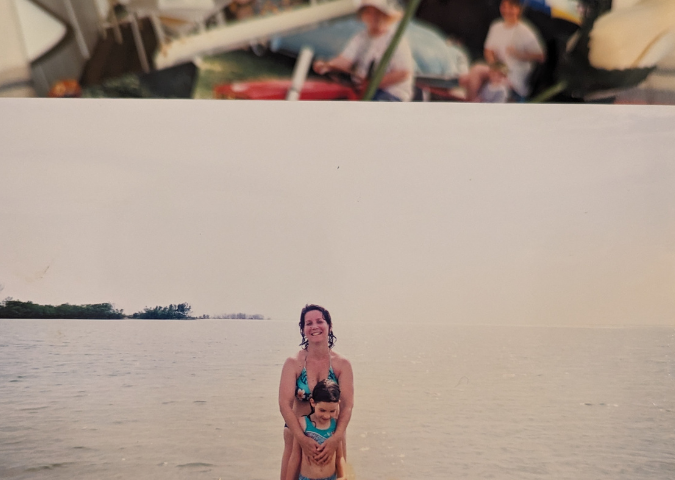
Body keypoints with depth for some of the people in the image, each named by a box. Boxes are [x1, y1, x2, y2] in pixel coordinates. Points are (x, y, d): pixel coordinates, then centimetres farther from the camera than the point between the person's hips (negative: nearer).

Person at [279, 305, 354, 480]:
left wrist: (336, 439, -28)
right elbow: (285, 405, -17)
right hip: (298, 432, -1)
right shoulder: (293, 363, -10)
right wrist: (302, 439, -28)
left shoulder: (342, 364, -7)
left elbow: (347, 405, -14)